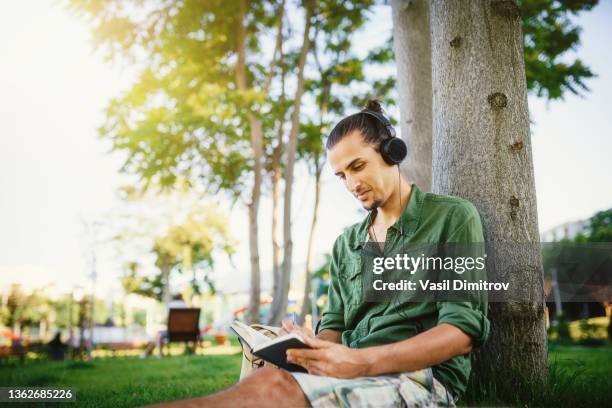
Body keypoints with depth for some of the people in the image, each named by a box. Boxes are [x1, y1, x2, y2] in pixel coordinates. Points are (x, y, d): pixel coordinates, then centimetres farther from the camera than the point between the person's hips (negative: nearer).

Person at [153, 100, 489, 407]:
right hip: (354, 379, 5)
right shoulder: (346, 243, 21)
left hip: (421, 378, -5)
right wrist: (312, 346, -9)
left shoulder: (452, 216, 1)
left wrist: (361, 362, -21)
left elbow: (463, 331, -8)